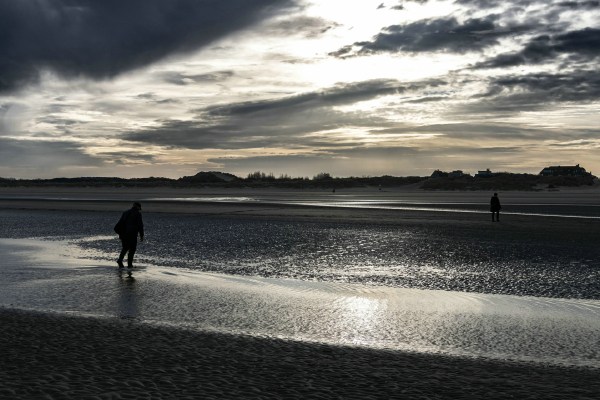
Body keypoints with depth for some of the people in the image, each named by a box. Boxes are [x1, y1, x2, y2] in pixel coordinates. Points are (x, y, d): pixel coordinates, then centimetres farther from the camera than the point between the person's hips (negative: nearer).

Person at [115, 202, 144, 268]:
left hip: (123, 234, 5)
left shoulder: (125, 213, 14)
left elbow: (120, 223, 14)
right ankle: (129, 264, 3)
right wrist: (141, 236, -4)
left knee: (125, 248, 19)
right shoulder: (138, 214, -3)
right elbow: (140, 225, -8)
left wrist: (120, 233, 18)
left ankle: (120, 260, -1)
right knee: (132, 249, 5)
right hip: (132, 235, -5)